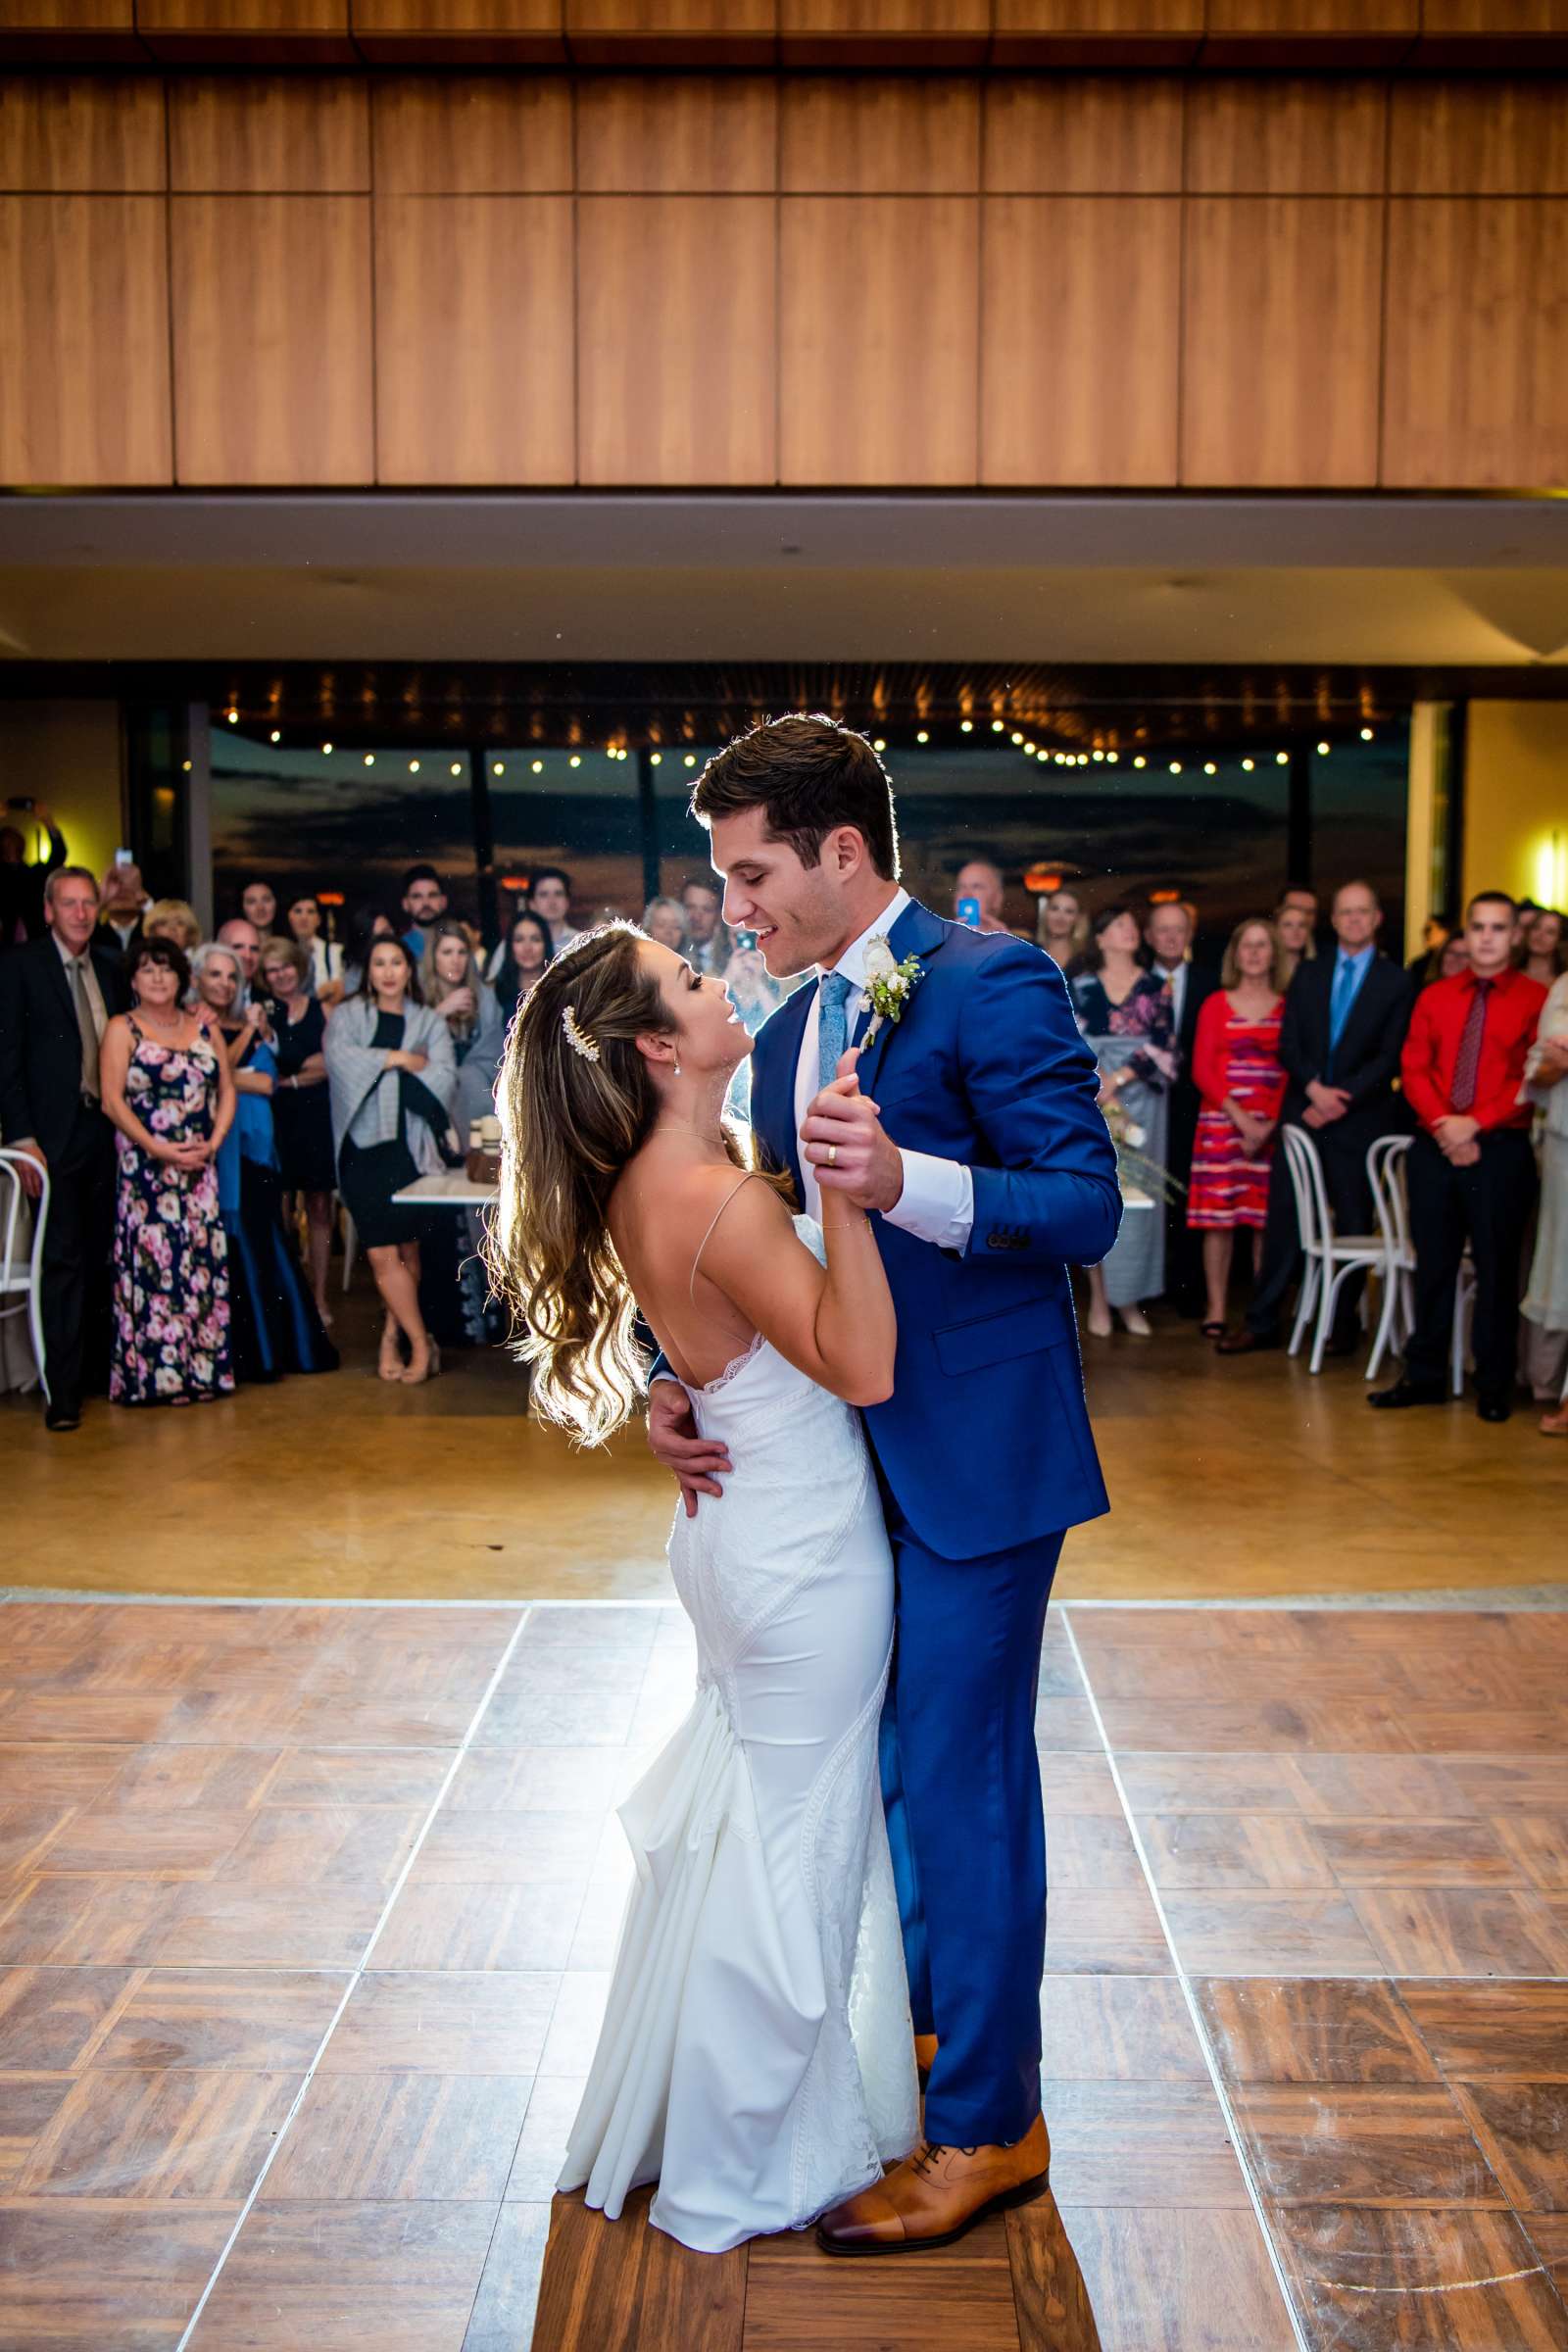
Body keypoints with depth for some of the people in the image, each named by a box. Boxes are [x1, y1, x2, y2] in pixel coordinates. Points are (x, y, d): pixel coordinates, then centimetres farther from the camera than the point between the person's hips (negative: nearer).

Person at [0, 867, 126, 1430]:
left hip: (108, 1132, 5)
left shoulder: (111, 966, 11)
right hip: (55, 1136, -4)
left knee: (100, 1260, 7)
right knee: (64, 1260, -4)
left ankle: (97, 1363, 17)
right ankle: (62, 1389, 2)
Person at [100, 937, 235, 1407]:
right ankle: (153, 1372, -2)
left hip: (200, 1168, 4)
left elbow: (227, 1090, 11)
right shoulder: (122, 1030, 1)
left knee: (204, 1261, 1)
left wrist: (213, 1142, -5)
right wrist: (158, 1148, -16)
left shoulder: (204, 1027, 13)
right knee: (152, 1260, -7)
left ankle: (203, 1368, 7)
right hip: (146, 1168, -4)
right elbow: (112, 1100, -7)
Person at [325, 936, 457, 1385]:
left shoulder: (429, 1022, 13)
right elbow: (339, 1057, -11)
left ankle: (392, 1337, 13)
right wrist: (400, 1059, -7)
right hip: (364, 1145, -1)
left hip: (410, 1145, 1)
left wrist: (377, 1064, -5)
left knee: (408, 1248, 1)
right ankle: (421, 1344, -2)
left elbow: (444, 1078, -3)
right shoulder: (348, 1015, 10)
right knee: (382, 1252, -7)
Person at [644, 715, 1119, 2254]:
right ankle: (918, 2022, 44)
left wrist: (906, 1179, -35)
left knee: (960, 1780, 2)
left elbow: (1089, 1205, -20)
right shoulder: (790, 1030, 11)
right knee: (890, 1763, 22)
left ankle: (987, 2126, 20)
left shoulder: (989, 983, -15)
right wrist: (680, 1379, -1)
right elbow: (759, 1252, 14)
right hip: (843, 1455, 9)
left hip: (972, 1456, -8)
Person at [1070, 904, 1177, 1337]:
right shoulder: (1082, 987, 7)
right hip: (1092, 1099, 0)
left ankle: (1130, 1297, 5)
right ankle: (1099, 1298, 2)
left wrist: (1119, 1078, -13)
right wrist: (1094, 1085, -12)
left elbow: (1162, 1044, -3)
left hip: (1140, 1100, 0)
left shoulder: (1156, 987, 7)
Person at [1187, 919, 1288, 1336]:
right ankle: (1216, 1309, 3)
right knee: (1219, 1216, -2)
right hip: (1221, 1122, 0)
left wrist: (1269, 1123, -11)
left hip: (1273, 1126, 0)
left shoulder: (1287, 1007, 8)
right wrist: (1240, 1117, -10)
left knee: (1268, 1219, 0)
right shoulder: (1216, 1005, 7)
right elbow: (1202, 1071, 1)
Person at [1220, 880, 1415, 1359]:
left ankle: (1344, 1322, 16)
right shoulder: (1307, 975, 11)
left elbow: (1389, 1059, -4)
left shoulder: (1397, 983, 2)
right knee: (1282, 1218, 1)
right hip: (1302, 1113, 2)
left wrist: (1340, 1100, -14)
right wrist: (1314, 1088, -12)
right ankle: (1262, 1322, 7)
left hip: (1359, 1120, -2)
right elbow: (1288, 1044, 4)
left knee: (1354, 1224, 4)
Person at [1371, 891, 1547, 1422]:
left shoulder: (1536, 1000, -1)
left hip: (1501, 1149, -3)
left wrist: (1475, 1123, -14)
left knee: (1496, 1264, 2)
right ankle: (1425, 1375, 17)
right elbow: (1414, 1069, 6)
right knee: (1432, 1261, 8)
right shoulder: (1434, 997, 12)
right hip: (1436, 1148, 4)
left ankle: (1494, 1385, 11)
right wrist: (1442, 1125, -9)